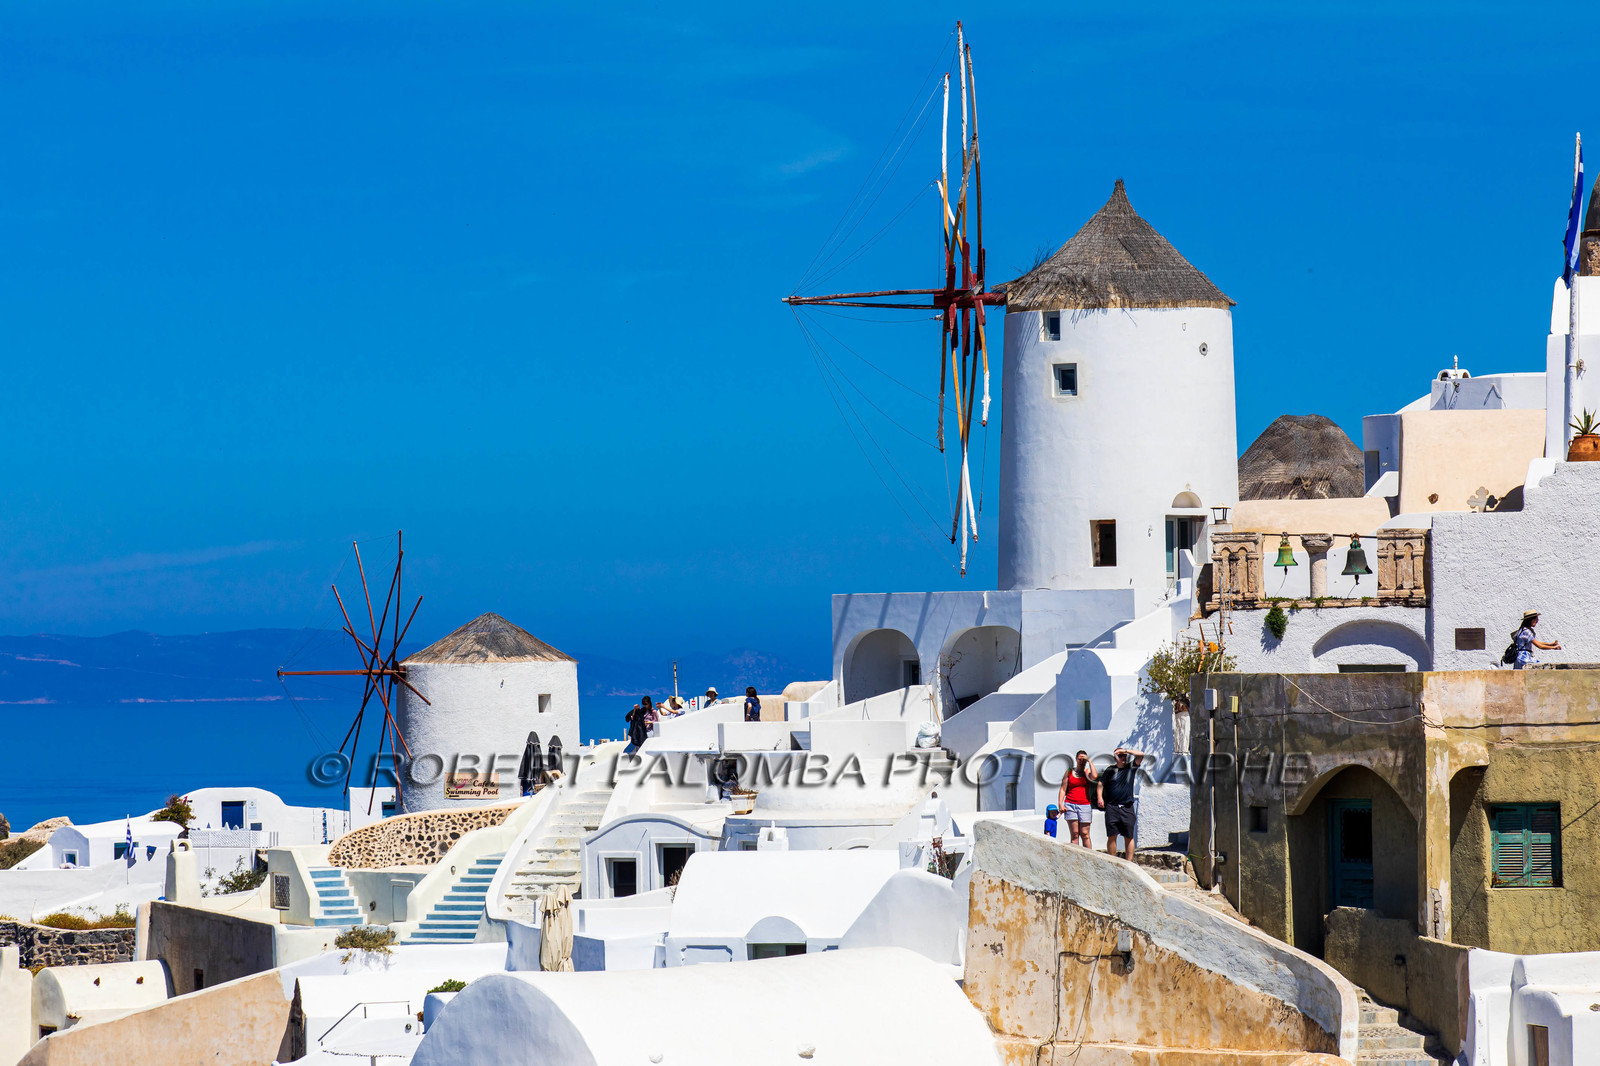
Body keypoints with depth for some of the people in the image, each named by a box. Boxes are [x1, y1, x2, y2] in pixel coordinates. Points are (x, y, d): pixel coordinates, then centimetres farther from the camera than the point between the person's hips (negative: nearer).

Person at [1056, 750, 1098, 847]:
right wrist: (1060, 804, -1)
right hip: (1070, 805, 1)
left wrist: (1089, 761, -7)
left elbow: (1094, 777, -17)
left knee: (1085, 834, -3)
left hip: (1084, 805, -1)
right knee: (1074, 834, -4)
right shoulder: (1069, 772, 11)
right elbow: (1063, 789, 10)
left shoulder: (1087, 772, 7)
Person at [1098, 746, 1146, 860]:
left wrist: (1126, 750, -3)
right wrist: (1100, 797, 1)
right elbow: (1101, 783, 14)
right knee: (1112, 836, -2)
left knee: (1129, 836, -1)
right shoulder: (1110, 770, 10)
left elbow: (1141, 755, 4)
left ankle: (1129, 862, 2)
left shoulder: (1131, 767, 10)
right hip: (1112, 807, 0)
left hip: (1127, 807, 0)